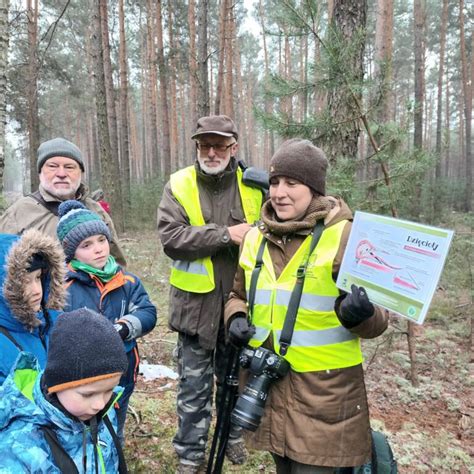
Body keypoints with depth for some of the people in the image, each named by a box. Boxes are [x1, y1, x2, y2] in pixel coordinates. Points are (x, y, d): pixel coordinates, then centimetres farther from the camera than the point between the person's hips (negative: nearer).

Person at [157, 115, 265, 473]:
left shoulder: (253, 186, -1)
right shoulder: (179, 185, -5)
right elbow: (170, 237, -18)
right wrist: (226, 234, -24)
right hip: (196, 301, -2)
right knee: (194, 382, 10)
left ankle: (233, 434, 44)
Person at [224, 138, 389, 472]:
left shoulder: (344, 236, -13)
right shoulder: (256, 237, 2)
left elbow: (377, 323, -9)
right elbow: (238, 295, 17)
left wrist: (359, 313, -31)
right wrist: (235, 318, -4)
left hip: (323, 388, -5)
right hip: (268, 381, 5)